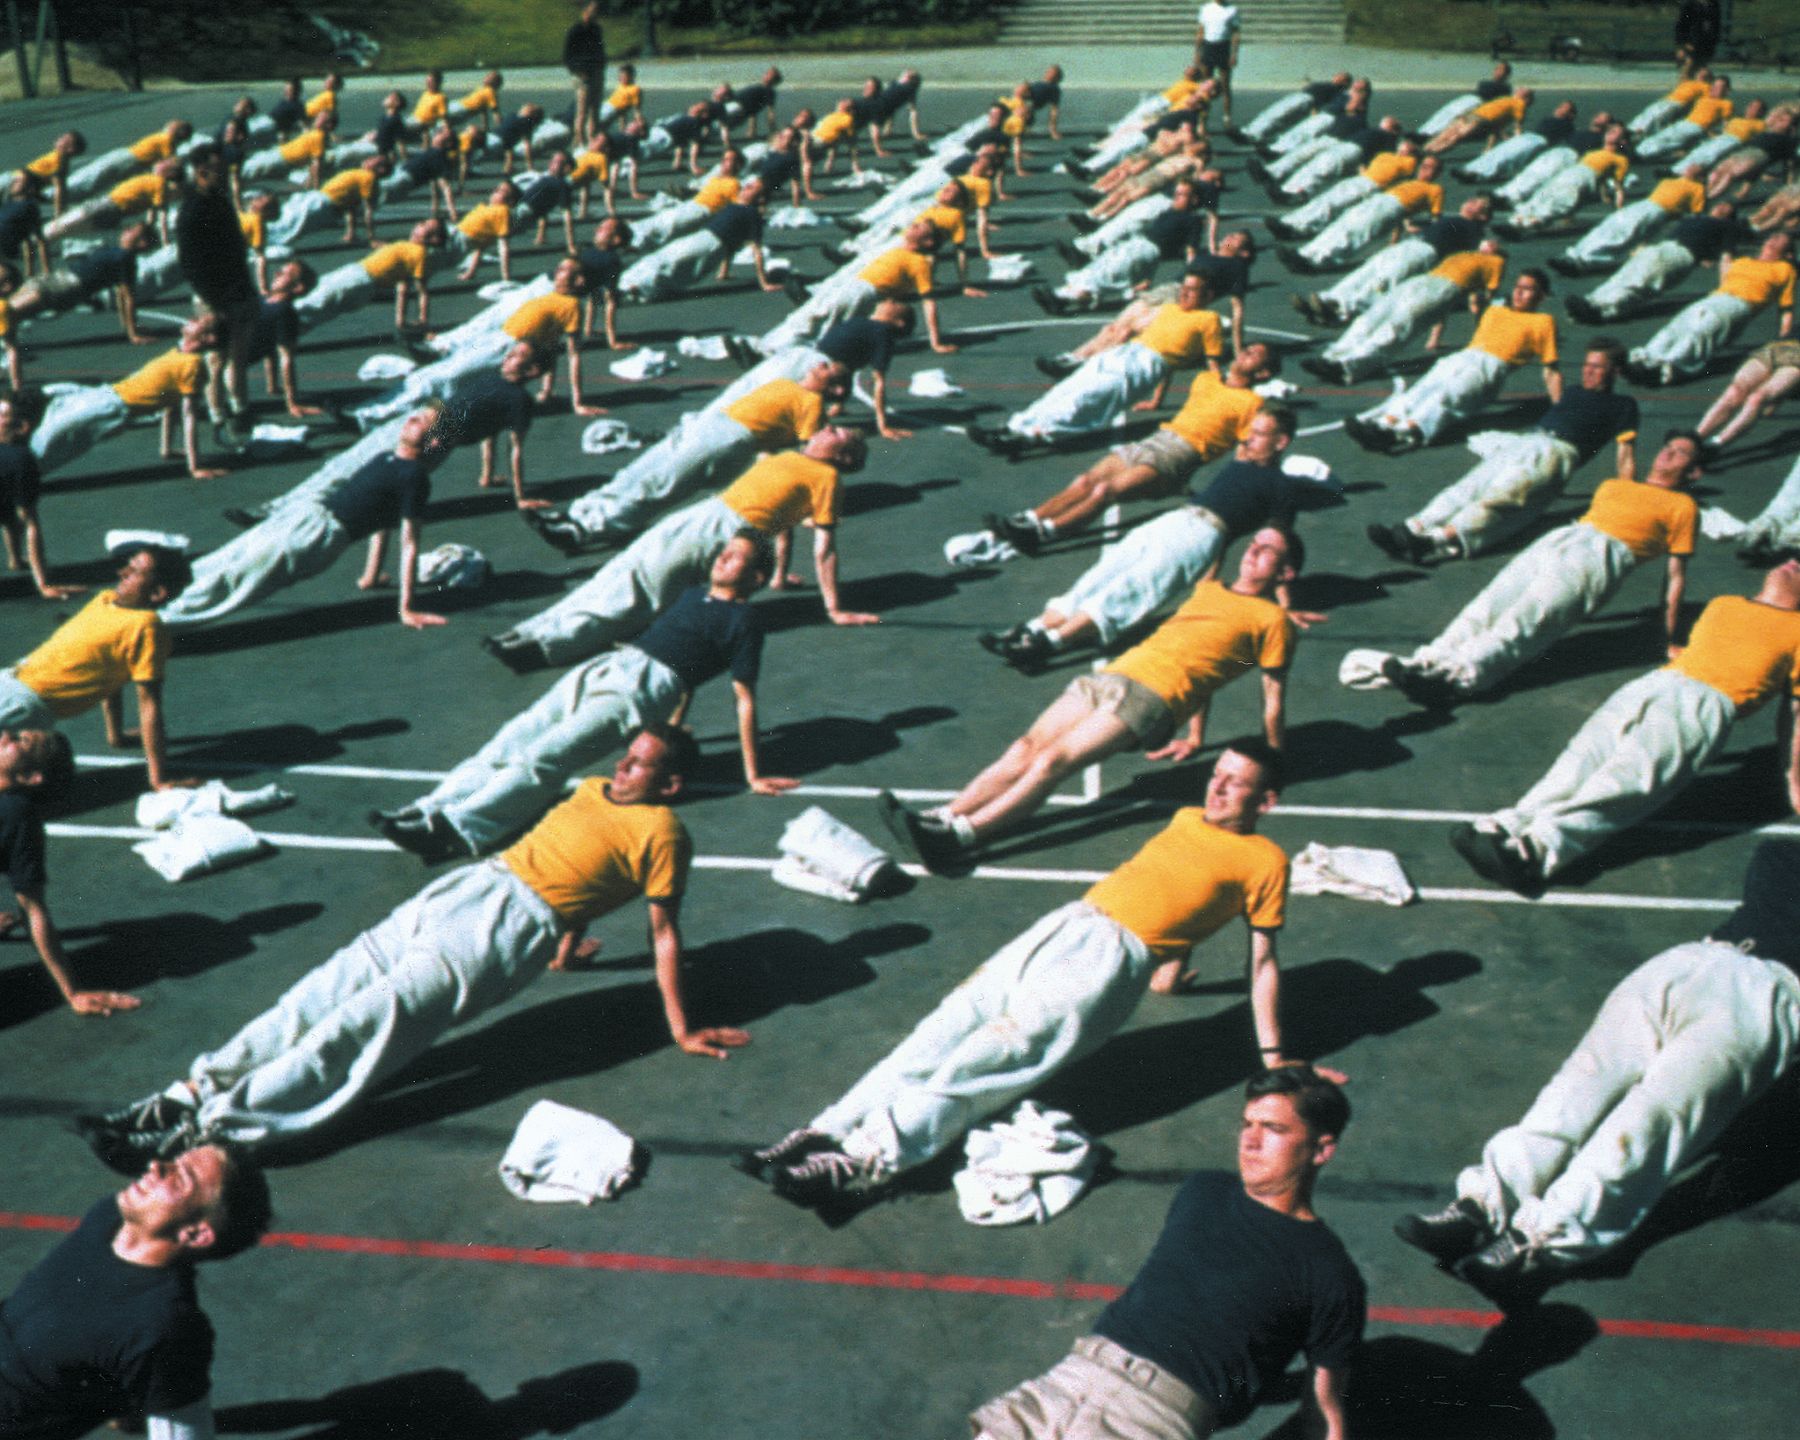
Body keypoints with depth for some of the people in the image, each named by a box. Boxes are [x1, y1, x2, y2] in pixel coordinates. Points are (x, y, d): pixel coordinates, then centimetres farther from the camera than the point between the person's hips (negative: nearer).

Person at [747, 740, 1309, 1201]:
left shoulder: (1264, 859, 6)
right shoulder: (1187, 820, 25)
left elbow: (1263, 961, 7)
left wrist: (1273, 1055, 6)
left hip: (1117, 955, -6)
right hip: (1064, 924, 6)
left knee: (995, 1052, -24)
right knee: (949, 1027, -12)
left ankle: (872, 1159, -36)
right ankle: (829, 1132, -19)